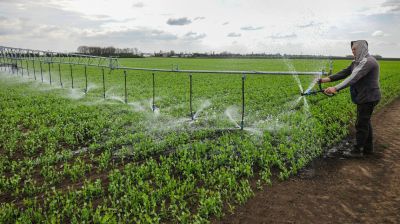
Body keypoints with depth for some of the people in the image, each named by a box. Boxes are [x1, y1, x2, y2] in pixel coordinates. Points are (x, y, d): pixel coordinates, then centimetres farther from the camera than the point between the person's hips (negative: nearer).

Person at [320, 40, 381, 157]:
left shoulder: (368, 61, -20)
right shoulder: (357, 62, 12)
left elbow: (354, 77, -31)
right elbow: (344, 73, 7)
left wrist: (336, 88, -40)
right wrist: (328, 78, -6)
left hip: (368, 98, -10)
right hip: (365, 97, 10)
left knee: (361, 124, -2)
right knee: (366, 123, 17)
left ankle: (357, 151, 9)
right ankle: (368, 148, 29)